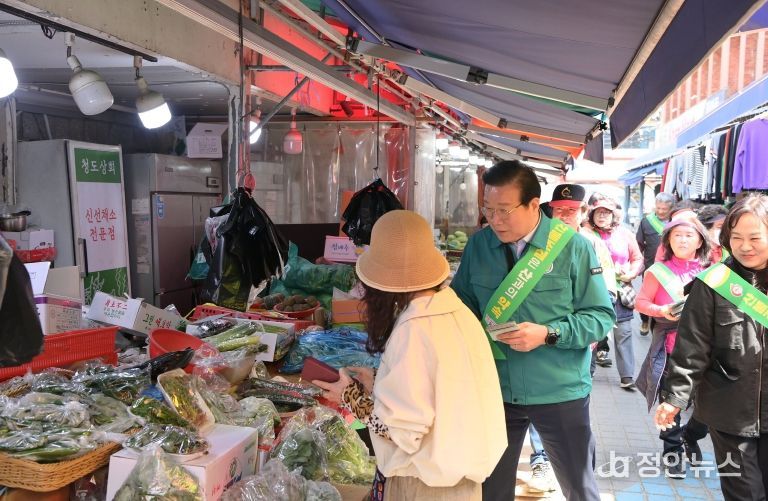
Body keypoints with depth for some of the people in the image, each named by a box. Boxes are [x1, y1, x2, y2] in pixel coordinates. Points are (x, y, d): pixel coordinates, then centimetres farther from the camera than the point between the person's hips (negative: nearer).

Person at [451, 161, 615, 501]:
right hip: (495, 389, 3)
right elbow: (461, 301, 8)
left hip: (560, 392, -2)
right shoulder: (478, 245, -2)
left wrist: (548, 334, -22)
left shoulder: (573, 246, -11)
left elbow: (601, 316, -9)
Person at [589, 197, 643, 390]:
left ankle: (626, 376, 5)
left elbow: (638, 259, 9)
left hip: (620, 290, 1)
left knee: (623, 333, -1)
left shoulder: (624, 233, 5)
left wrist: (631, 274, -6)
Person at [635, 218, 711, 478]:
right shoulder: (658, 271, -1)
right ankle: (672, 452, 23)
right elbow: (641, 302, 0)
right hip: (669, 346, -2)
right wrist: (662, 311, -17)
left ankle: (690, 435, 31)